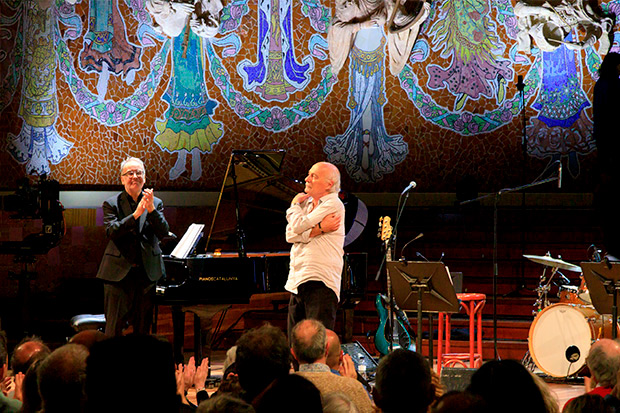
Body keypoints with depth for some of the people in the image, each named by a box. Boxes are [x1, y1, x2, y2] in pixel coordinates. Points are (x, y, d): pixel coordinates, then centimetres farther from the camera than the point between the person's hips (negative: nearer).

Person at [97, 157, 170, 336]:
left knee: (143, 325, 8)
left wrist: (151, 210, -18)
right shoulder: (112, 204, 2)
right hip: (119, 272, -3)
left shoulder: (156, 203, 9)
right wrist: (136, 214, -22)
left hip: (147, 272, 3)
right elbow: (111, 231, -13)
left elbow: (163, 232, -3)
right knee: (114, 326, -6)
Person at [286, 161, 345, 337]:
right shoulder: (306, 203, 18)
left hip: (320, 282, -8)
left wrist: (294, 205, 6)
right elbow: (290, 235, 3)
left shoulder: (333, 204, -5)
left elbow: (298, 226, -14)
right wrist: (318, 229, -10)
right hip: (297, 282, 8)